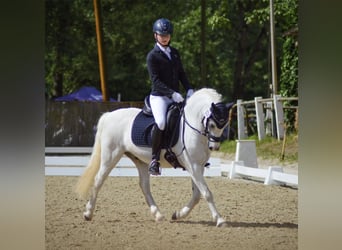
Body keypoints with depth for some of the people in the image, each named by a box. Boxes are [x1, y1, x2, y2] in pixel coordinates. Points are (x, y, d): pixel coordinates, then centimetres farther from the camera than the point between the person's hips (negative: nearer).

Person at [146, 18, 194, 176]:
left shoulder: (175, 53, 16)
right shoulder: (152, 56, -5)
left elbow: (181, 74, 17)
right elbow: (155, 80, -13)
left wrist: (189, 89, 0)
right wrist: (172, 93, -23)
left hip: (175, 96, 7)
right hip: (159, 96, -7)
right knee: (160, 122, -33)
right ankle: (154, 160, -24)